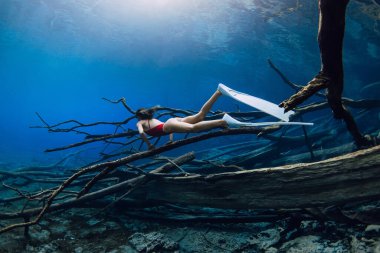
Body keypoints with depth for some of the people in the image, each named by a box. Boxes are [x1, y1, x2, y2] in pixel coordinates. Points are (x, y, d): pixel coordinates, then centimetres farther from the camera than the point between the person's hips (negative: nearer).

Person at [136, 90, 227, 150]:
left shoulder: (139, 123, 21)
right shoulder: (153, 119, 41)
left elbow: (141, 133, -2)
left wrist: (149, 145, 8)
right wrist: (171, 139, 34)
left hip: (168, 125, -7)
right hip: (174, 120, 7)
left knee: (192, 128, -30)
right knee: (200, 115, -13)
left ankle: (221, 122, -50)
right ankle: (218, 92, -25)